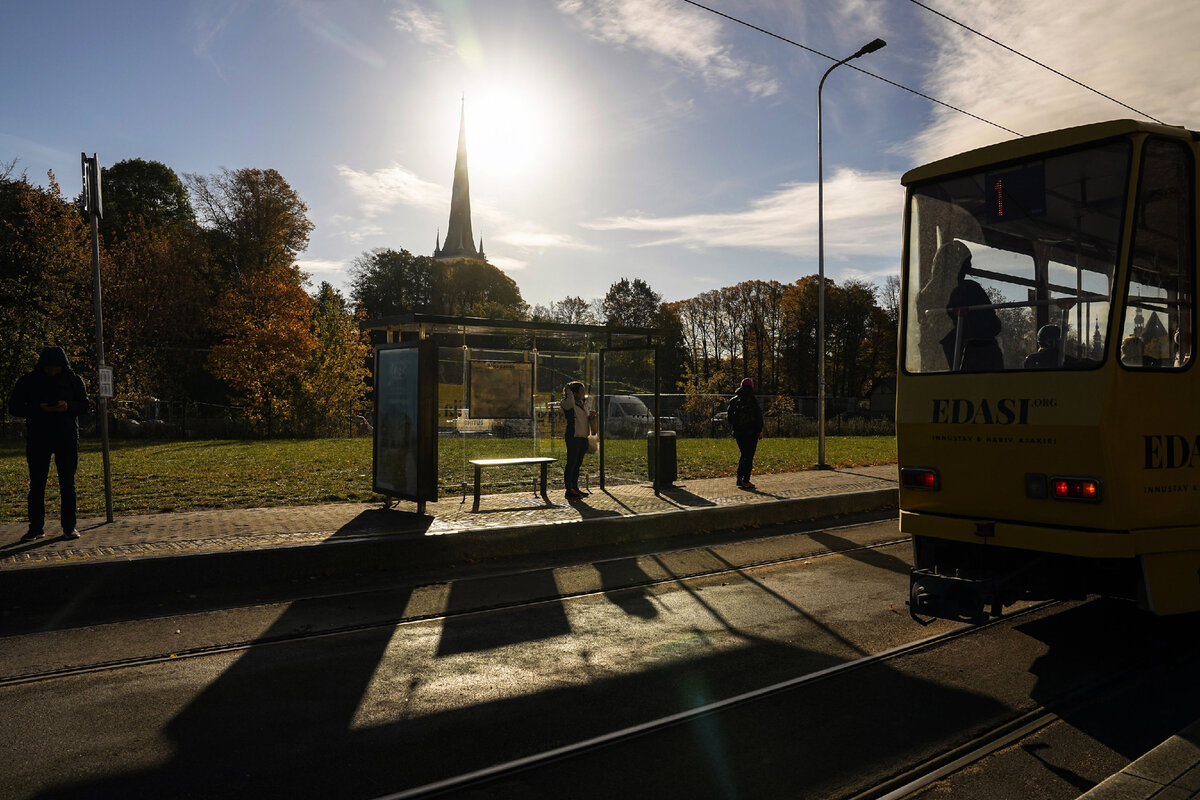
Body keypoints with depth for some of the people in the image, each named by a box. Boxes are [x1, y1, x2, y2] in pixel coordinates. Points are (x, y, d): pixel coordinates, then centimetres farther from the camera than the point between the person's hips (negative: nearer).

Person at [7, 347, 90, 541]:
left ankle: (69, 527, 8)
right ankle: (36, 527, 12)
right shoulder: (29, 381, 1)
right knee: (36, 484, 4)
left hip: (67, 438, 0)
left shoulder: (73, 380, 3)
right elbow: (14, 407, 1)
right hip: (38, 439, 0)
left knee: (67, 484, 2)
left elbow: (84, 405, 5)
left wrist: (68, 407, -17)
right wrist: (38, 409, -17)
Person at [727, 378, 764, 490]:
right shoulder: (752, 400, -10)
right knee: (749, 456, -1)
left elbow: (729, 416, 12)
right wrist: (760, 430, -4)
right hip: (751, 432, -6)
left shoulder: (733, 400, 7)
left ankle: (739, 478, 16)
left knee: (743, 455, 18)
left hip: (738, 433, 6)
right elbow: (758, 416, -11)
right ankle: (746, 481, -3)